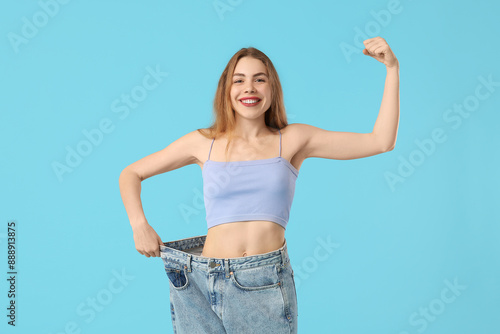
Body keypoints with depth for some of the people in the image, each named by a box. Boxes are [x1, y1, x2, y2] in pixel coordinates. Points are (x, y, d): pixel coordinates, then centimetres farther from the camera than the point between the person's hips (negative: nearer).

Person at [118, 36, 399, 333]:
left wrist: (392, 68, -3)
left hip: (268, 286, 0)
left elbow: (381, 142, -1)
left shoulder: (294, 140, 4)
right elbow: (131, 174, 15)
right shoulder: (204, 143, 5)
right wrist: (140, 226, 0)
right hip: (207, 285, 1)